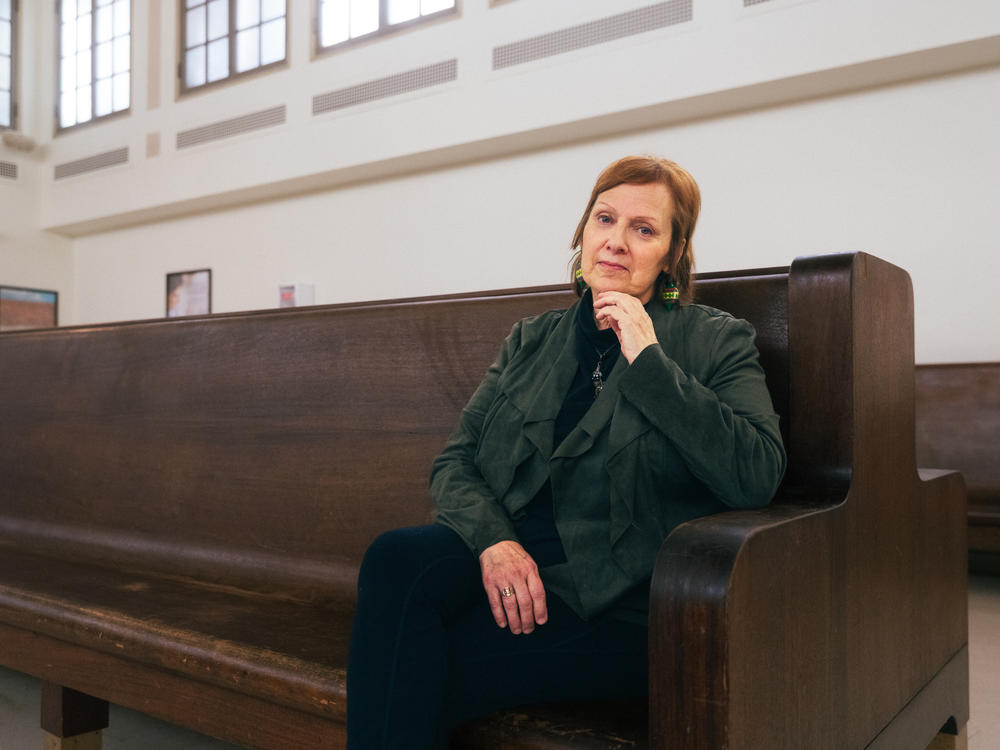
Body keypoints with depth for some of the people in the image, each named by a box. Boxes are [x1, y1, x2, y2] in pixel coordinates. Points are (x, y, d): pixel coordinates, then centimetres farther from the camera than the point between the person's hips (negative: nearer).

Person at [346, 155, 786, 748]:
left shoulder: (715, 340, 4)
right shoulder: (531, 340, 16)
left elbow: (758, 477, -13)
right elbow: (454, 461, 9)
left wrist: (648, 361, -14)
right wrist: (492, 539, -12)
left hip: (616, 603, -4)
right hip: (502, 556, 4)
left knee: (405, 683, -24)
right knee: (397, 560, -29)